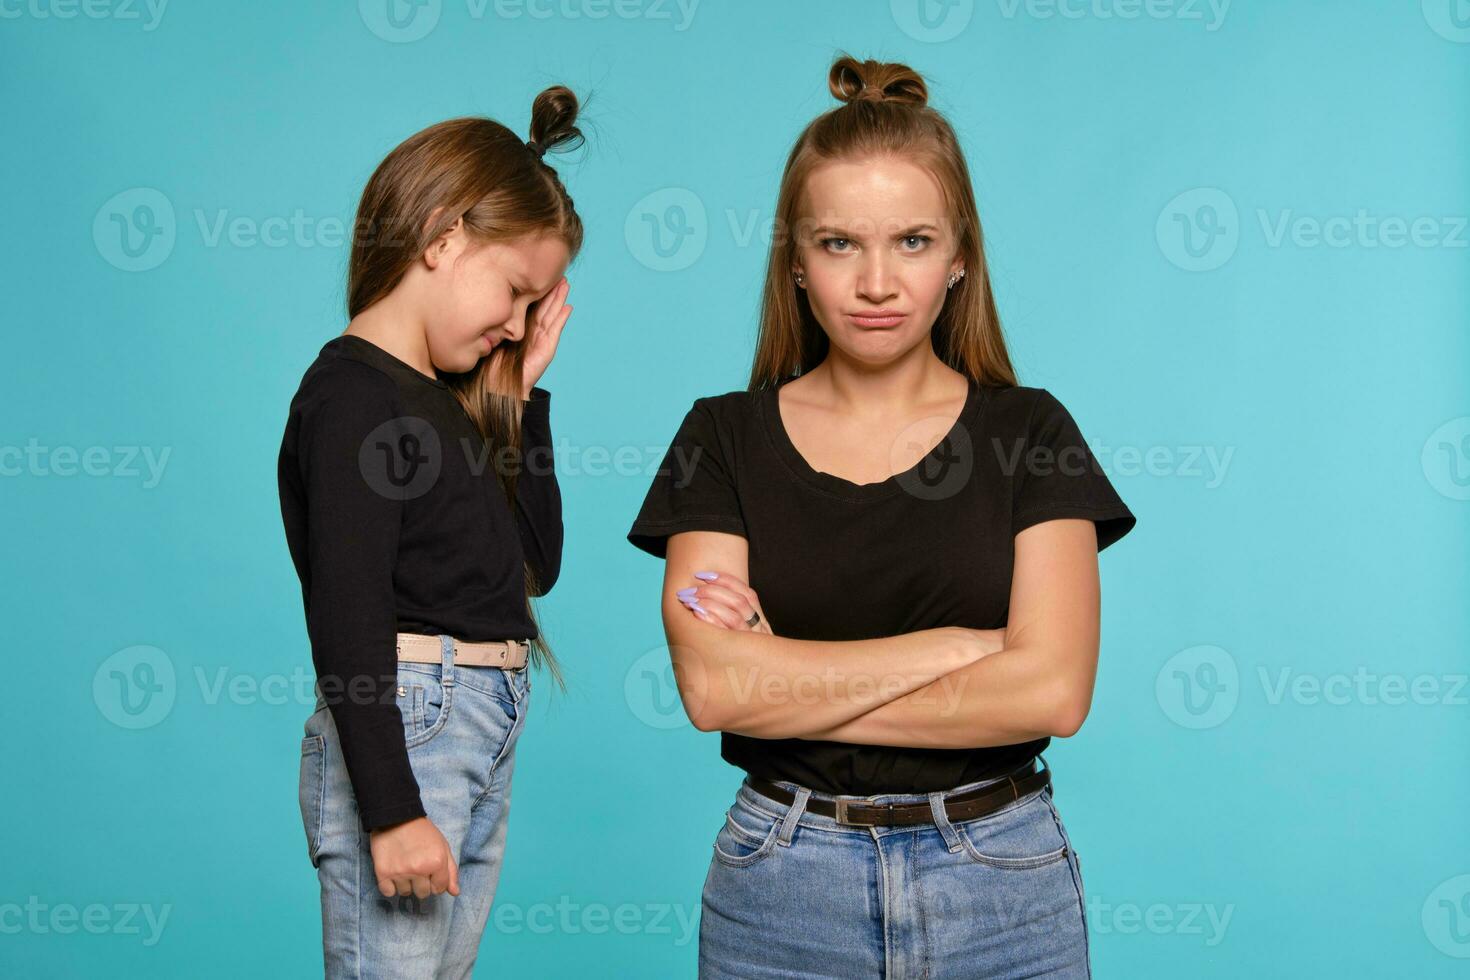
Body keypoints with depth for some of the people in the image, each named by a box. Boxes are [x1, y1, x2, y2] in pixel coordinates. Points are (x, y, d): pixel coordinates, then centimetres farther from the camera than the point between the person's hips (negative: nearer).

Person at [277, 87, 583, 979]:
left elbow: (536, 563, 18)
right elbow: (347, 620, -18)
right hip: (402, 733, -9)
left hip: (485, 738, 9)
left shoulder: (446, 400, 15)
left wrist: (523, 394, 14)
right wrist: (393, 810, -21)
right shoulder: (352, 396, -12)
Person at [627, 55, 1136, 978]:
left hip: (1001, 879, 0)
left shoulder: (1029, 430, -1)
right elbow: (712, 684, -13)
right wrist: (960, 643, -13)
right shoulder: (724, 436, 0)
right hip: (782, 885, 0)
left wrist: (793, 685, -12)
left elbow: (1052, 690, -13)